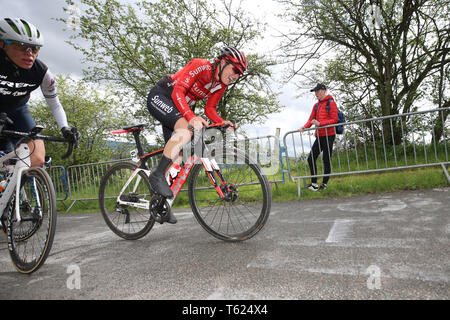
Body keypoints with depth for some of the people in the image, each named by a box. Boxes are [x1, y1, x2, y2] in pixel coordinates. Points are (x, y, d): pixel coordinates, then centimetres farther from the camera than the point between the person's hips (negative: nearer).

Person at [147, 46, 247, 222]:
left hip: (176, 109, 8)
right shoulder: (201, 66, -22)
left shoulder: (221, 85, 1)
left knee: (176, 156, 0)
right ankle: (157, 175, -24)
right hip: (159, 97, -8)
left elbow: (209, 109, 5)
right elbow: (178, 92, -29)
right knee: (186, 129, -35)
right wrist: (191, 117, -44)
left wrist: (222, 122, -16)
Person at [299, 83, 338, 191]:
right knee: (311, 158, 2)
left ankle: (324, 184, 9)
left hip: (328, 135, -7)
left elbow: (334, 119, -10)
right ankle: (314, 183, 7)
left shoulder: (331, 103, -3)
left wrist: (320, 123, -20)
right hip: (319, 136, 7)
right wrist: (304, 127, -4)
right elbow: (311, 119, 15)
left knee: (326, 160, -1)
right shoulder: (316, 105, 19)